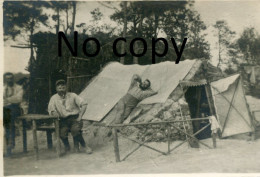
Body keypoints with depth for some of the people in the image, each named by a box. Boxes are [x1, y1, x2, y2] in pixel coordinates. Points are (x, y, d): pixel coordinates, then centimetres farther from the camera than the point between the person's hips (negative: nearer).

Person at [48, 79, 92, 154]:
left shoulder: (72, 95, 3)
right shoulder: (54, 98, 6)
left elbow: (84, 104, -1)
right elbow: (51, 110, -1)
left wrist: (80, 116, -9)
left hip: (74, 118, -1)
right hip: (63, 120, 1)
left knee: (75, 130, -32)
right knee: (62, 132, -30)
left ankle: (84, 146, -9)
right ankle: (67, 146, 1)